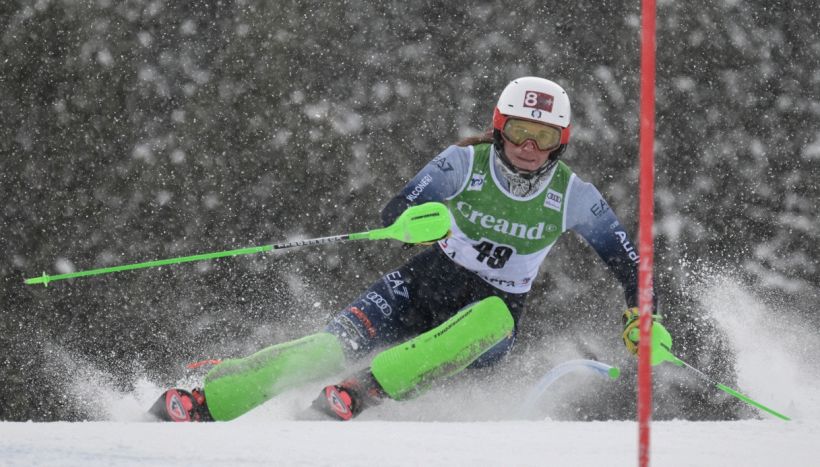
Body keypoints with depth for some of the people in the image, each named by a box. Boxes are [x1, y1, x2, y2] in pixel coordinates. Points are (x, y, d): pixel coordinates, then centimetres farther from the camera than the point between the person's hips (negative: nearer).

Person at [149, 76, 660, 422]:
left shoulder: (573, 196, -10)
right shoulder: (465, 162, -12)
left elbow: (628, 257, 0)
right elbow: (393, 213, -18)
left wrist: (642, 315, -16)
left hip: (493, 315, 0)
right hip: (427, 285, 0)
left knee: (494, 317, -38)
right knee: (336, 346, -22)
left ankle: (369, 389, -42)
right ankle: (199, 402, -22)